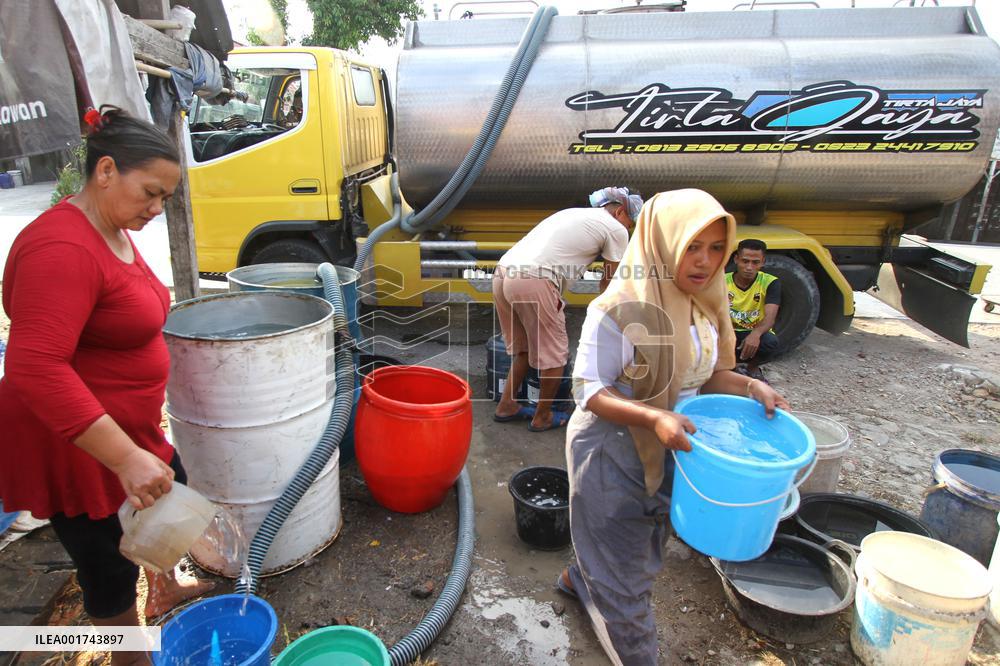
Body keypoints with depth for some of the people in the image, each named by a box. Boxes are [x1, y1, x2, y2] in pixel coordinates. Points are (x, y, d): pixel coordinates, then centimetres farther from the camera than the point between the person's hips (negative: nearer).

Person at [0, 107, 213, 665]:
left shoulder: (113, 231, 5)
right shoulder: (63, 247, -27)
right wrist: (126, 458, -38)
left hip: (130, 430, 10)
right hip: (71, 446, -10)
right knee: (111, 561, 9)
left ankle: (165, 592, 54)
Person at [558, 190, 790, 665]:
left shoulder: (705, 306, -2)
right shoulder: (618, 310, -25)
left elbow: (702, 374, 8)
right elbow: (589, 391, -23)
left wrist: (749, 387, -10)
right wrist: (654, 417, -36)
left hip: (669, 452, 8)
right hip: (612, 454, -7)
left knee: (641, 549, 28)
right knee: (622, 571, 9)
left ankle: (578, 579, 56)